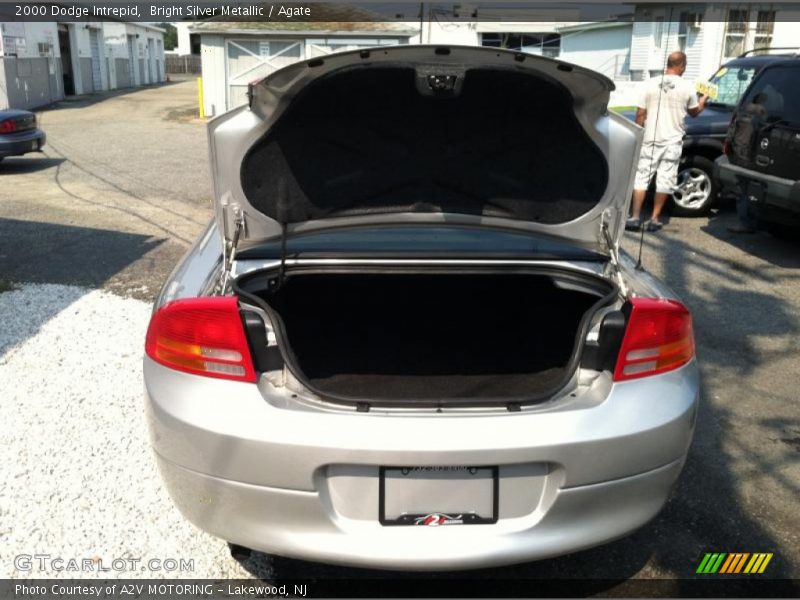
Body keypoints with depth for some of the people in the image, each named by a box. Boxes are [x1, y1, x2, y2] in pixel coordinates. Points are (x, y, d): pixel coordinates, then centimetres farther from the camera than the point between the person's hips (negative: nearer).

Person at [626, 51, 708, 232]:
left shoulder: (650, 84, -1)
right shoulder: (687, 87, -1)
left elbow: (640, 114, -2)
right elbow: (694, 112, 14)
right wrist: (703, 101, 35)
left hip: (650, 139, 1)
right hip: (672, 141, -1)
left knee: (641, 177, 5)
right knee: (664, 180, 5)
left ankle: (635, 217, 0)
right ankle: (655, 219, 7)